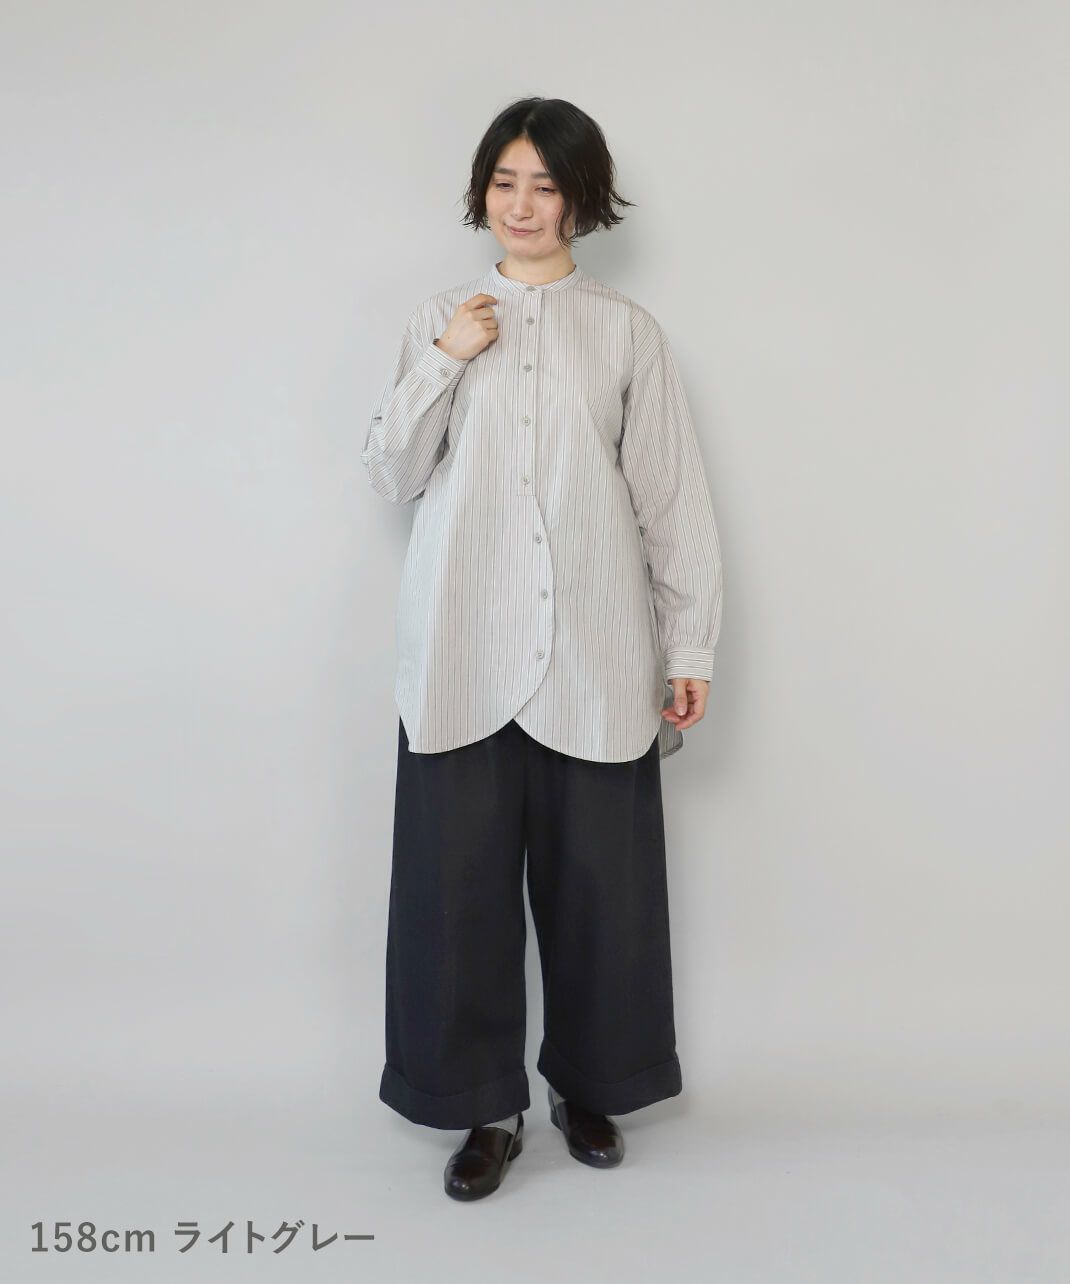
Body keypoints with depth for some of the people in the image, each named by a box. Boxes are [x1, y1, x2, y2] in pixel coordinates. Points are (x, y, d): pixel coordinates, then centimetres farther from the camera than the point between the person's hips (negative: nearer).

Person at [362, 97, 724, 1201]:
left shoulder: (626, 331, 6)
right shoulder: (440, 320, 11)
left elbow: (671, 496, 3)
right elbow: (392, 476, 7)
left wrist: (690, 646, -1)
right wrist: (443, 364, -6)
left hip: (594, 657, -1)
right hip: (464, 655, 1)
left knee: (597, 877, 7)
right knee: (461, 878, 3)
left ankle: (588, 1085, 30)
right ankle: (487, 1105, 22)